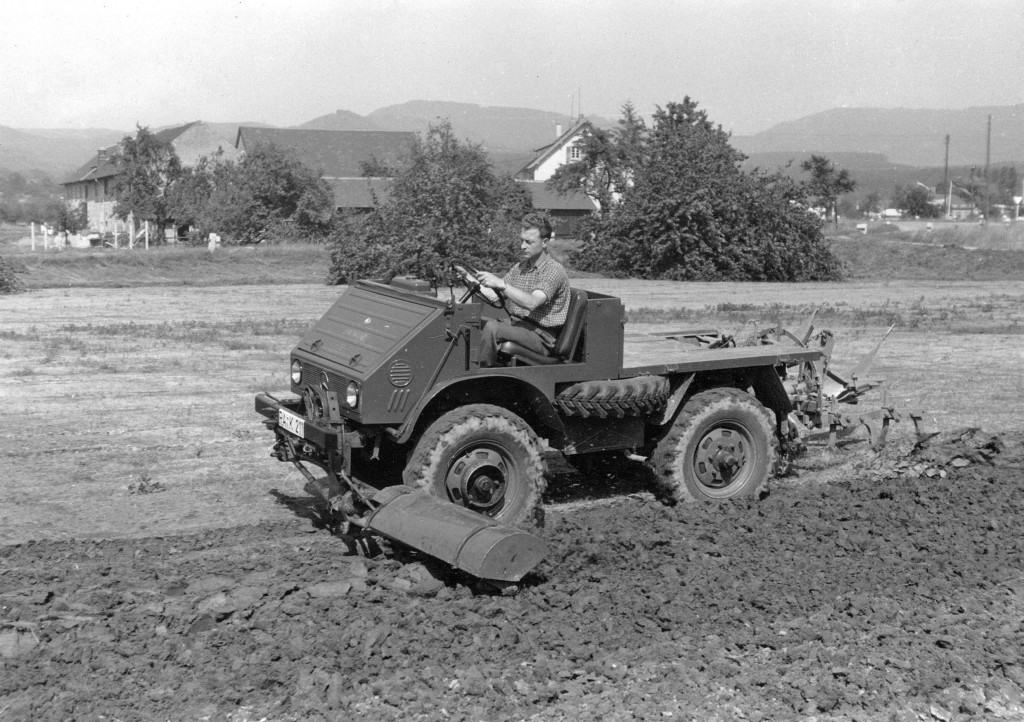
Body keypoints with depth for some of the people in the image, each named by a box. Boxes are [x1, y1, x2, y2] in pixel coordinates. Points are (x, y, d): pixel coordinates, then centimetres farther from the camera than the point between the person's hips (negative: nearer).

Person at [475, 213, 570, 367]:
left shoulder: (555, 270, -11)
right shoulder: (520, 267, 15)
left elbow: (532, 302, -26)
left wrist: (500, 284, -32)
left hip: (542, 336, -7)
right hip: (516, 324, 7)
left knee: (492, 328, -30)